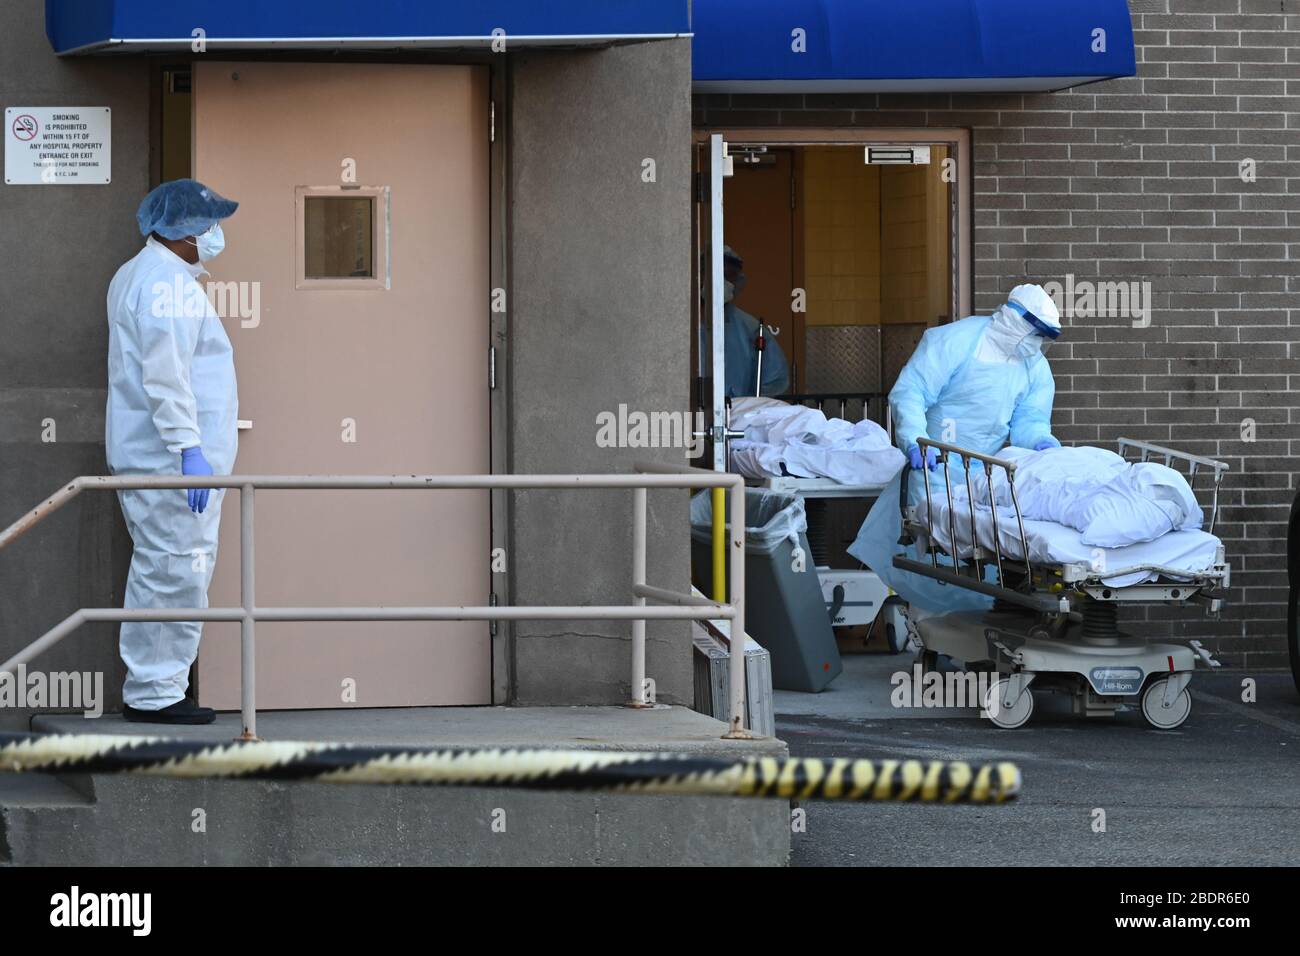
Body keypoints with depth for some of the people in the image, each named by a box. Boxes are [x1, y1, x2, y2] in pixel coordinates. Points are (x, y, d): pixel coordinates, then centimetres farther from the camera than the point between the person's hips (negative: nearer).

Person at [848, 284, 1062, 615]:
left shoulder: (1036, 367, 7)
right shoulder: (955, 340, -13)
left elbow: (1028, 420, 3)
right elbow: (909, 392, -19)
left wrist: (1040, 441, -22)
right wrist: (915, 438, -35)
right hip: (937, 467, -6)